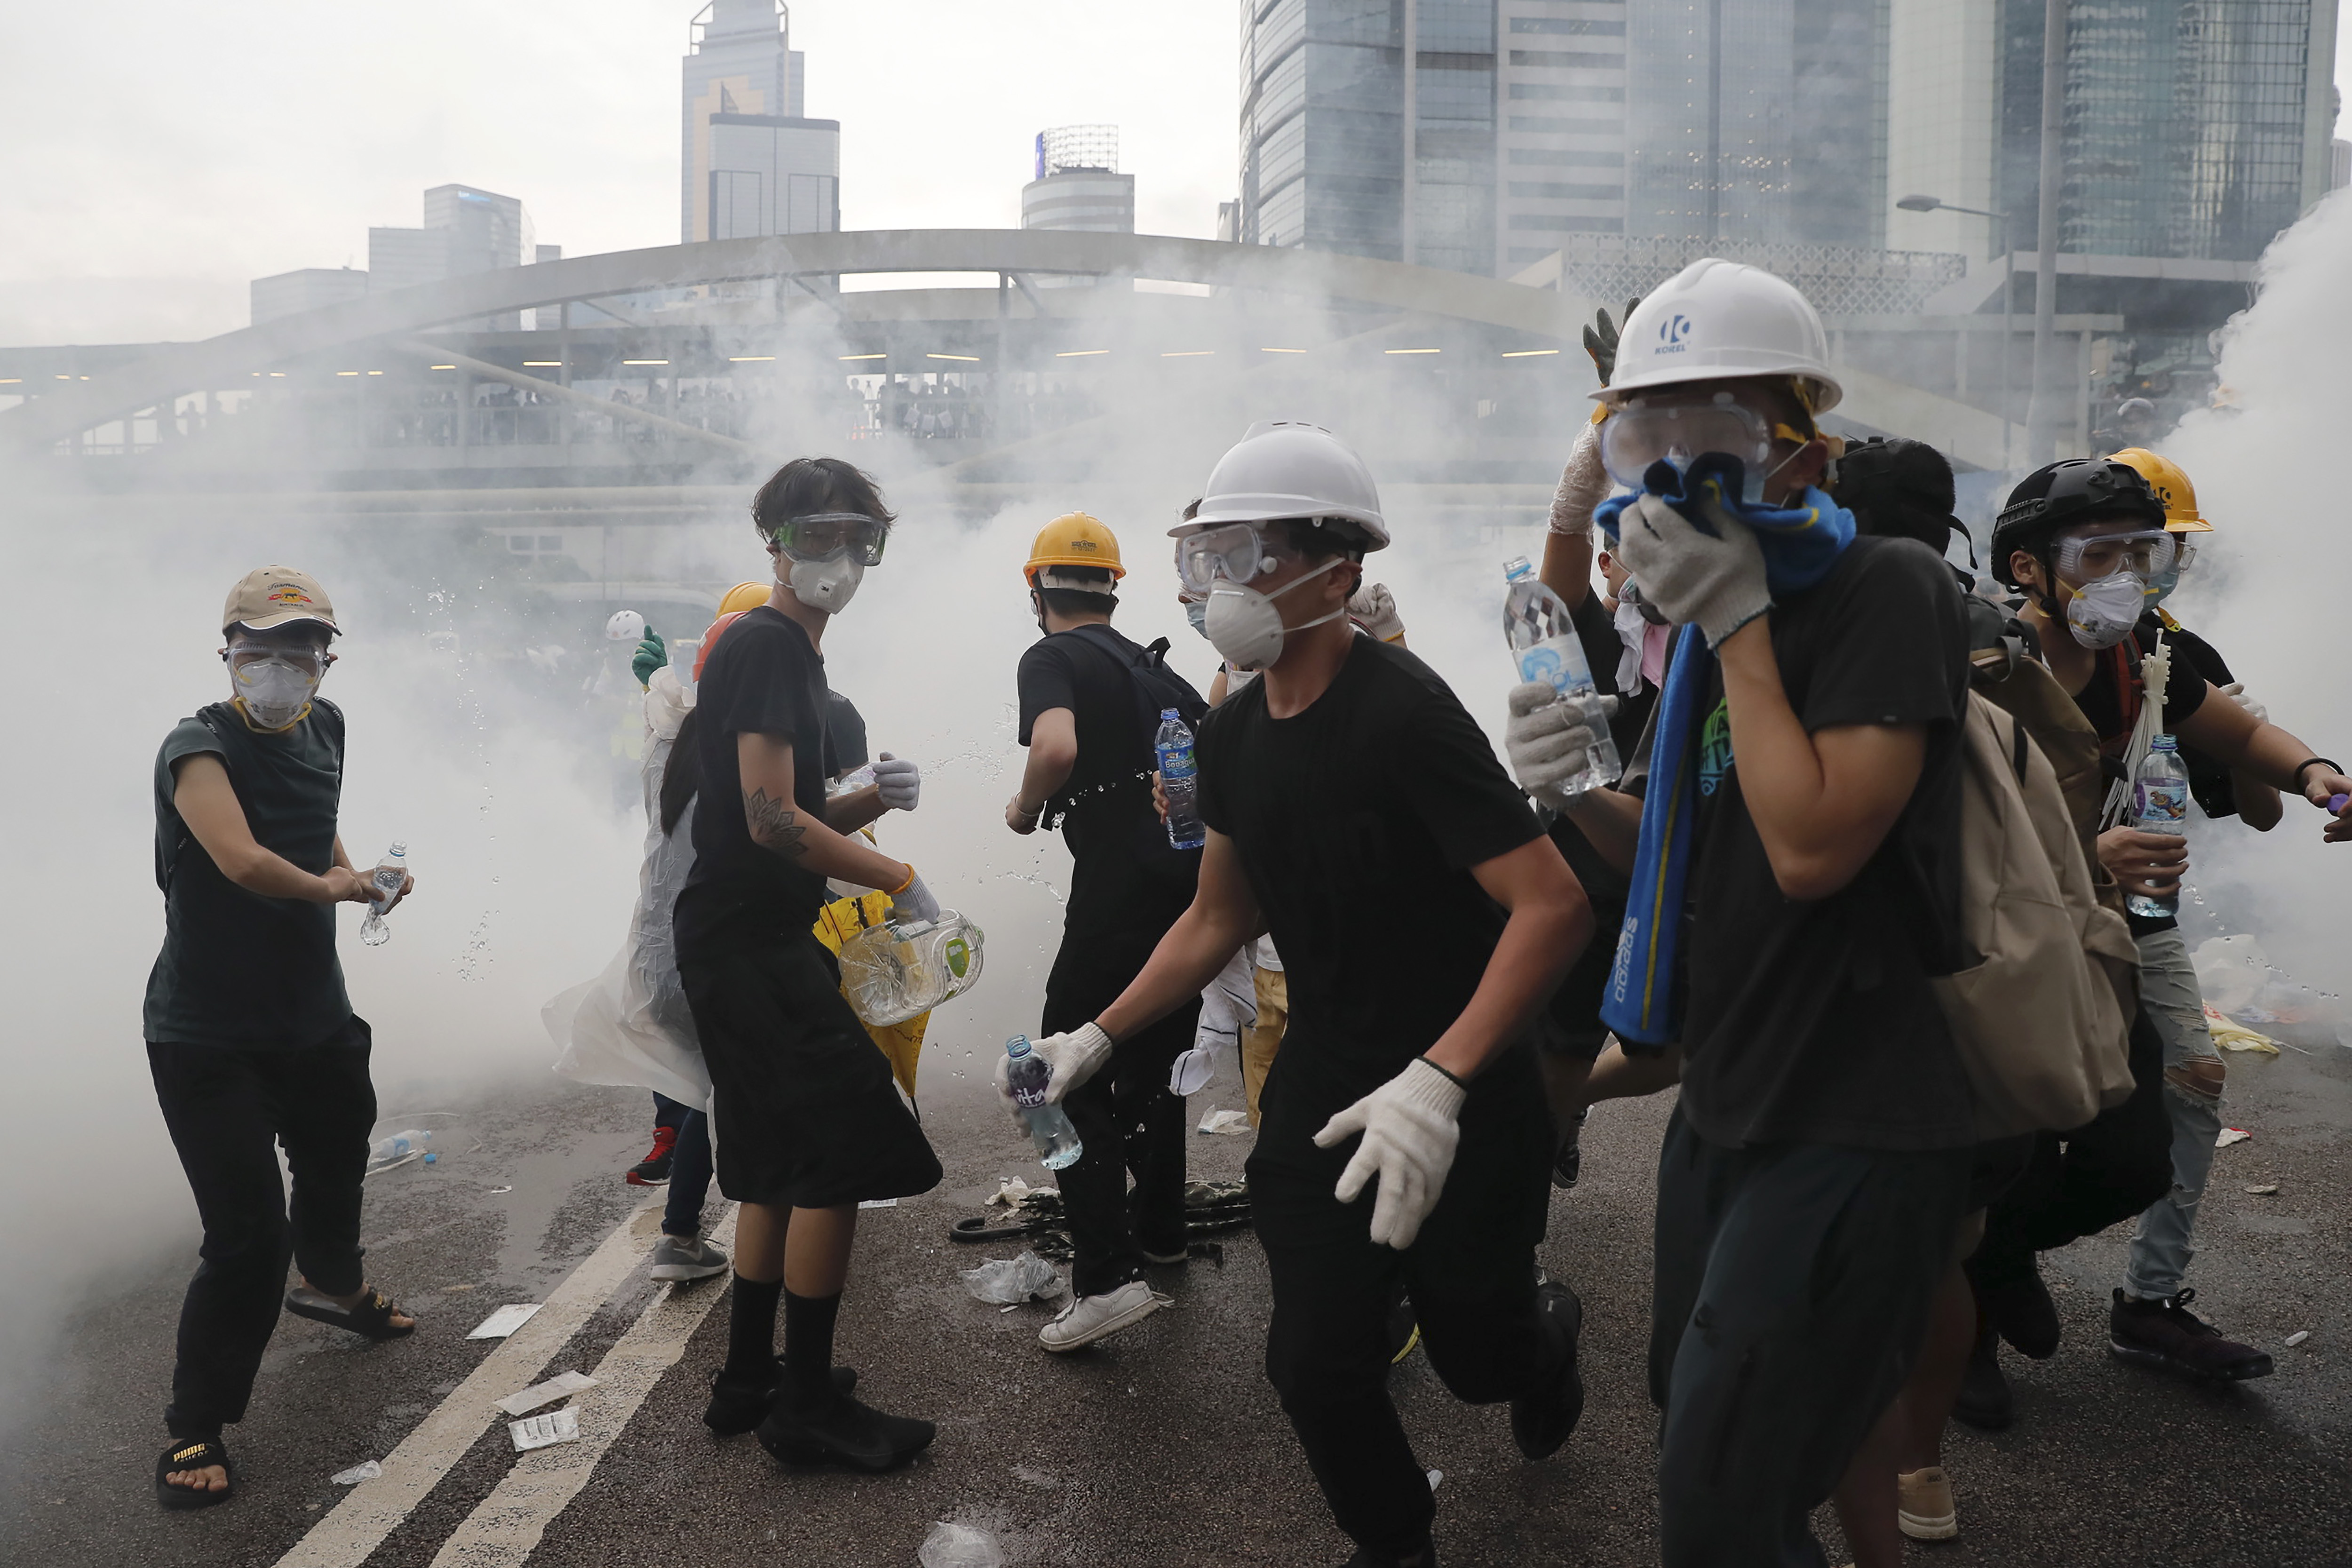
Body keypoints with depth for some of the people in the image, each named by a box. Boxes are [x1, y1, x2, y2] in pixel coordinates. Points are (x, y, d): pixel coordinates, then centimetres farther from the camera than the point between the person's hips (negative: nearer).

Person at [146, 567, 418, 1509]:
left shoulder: (323, 728, 2)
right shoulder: (200, 746, -20)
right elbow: (244, 860, -36)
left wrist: (360, 874, 5)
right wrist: (331, 889, -18)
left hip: (313, 1015, 8)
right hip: (208, 1035, -8)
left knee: (336, 1155, 28)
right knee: (249, 1233, -11)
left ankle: (332, 1285, 60)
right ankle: (196, 1427, 9)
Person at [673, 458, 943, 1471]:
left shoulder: (791, 652, 19)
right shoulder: (766, 646, -13)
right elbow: (772, 822, -21)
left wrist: (876, 799, 2)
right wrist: (899, 880, -14)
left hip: (753, 942, 10)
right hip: (752, 943, -10)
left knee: (781, 1166, 15)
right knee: (843, 1152, -8)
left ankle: (747, 1386, 25)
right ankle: (807, 1406, 2)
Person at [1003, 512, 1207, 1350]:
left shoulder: (1050, 658, -4)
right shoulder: (1154, 666, 19)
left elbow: (1058, 747, -23)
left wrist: (1024, 808, -6)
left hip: (1119, 889, -8)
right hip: (1194, 882, 8)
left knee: (1073, 1077, -2)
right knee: (1156, 1062, 22)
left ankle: (1107, 1276, -10)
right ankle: (1158, 1229, 35)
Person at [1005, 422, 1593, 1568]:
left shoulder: (1401, 713, -23)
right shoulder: (1233, 732, 0)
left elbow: (1553, 904, -29)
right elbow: (1219, 920, 12)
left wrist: (1436, 1086, -36)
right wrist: (1100, 1037, 6)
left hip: (1457, 1100, -5)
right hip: (1324, 1083, 5)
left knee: (1475, 1357, 10)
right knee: (1315, 1365, 2)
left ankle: (1541, 1325, 48)